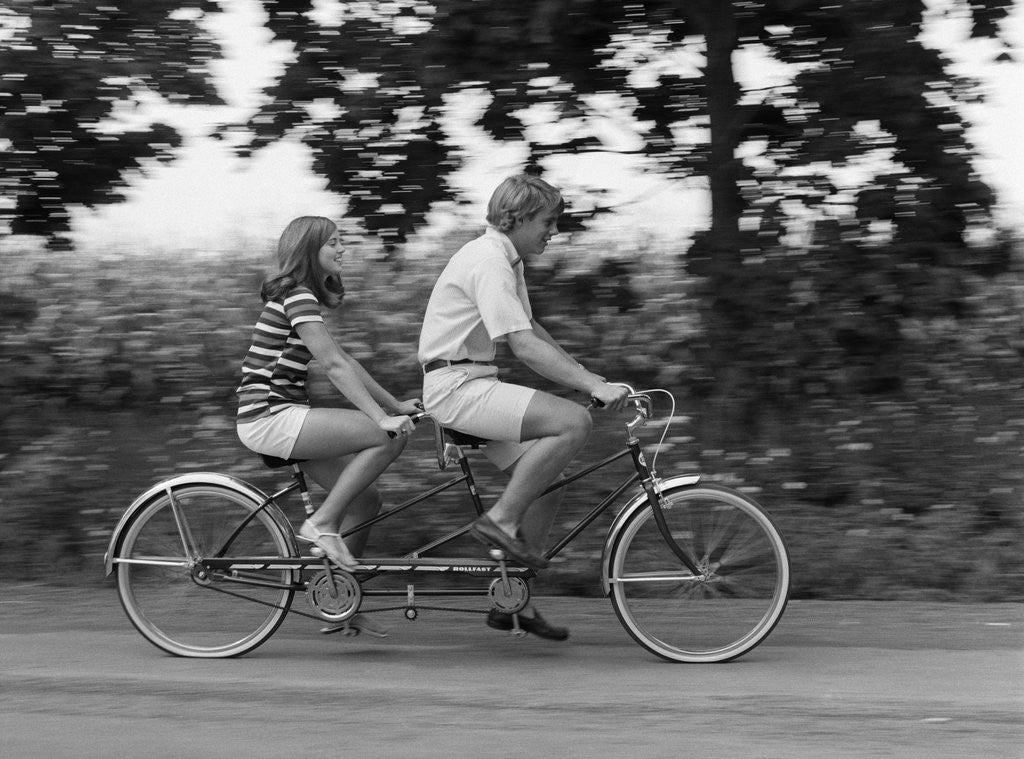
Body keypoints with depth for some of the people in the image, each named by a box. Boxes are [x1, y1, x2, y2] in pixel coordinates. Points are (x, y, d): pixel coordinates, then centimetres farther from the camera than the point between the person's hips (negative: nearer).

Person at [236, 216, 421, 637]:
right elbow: (334, 366, -20)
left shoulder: (303, 297, 19)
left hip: (280, 418, 10)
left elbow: (343, 363, 21)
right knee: (390, 438, -19)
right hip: (269, 418, -10)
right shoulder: (296, 297, -12)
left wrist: (397, 405, 18)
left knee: (365, 502, 7)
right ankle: (321, 524, -13)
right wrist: (382, 417, -24)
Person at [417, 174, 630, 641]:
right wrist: (592, 385, -25)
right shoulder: (488, 262, -17)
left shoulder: (506, 261, 17)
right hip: (456, 386, -10)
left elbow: (533, 333, 22)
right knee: (573, 421, -23)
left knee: (547, 480, 7)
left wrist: (589, 377, 12)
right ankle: (500, 521, -15)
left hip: (475, 386, 10)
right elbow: (525, 347, -24)